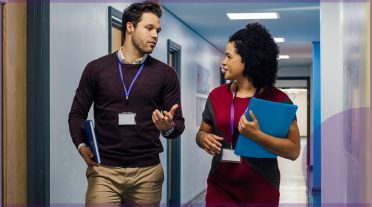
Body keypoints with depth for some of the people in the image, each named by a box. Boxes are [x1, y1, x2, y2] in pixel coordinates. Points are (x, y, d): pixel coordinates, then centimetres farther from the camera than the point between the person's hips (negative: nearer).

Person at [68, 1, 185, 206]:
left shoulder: (165, 74, 5)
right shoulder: (96, 68, 4)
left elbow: (178, 124, 4)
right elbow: (77, 114, 8)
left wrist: (169, 127, -19)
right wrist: (81, 145, -10)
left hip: (147, 171, 1)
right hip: (104, 170, -1)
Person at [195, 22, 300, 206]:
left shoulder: (278, 100, -8)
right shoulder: (216, 95, 2)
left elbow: (293, 151, -12)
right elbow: (202, 132, 14)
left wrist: (256, 135, -24)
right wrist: (204, 138, -9)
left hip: (260, 190, -3)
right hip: (219, 187, 3)